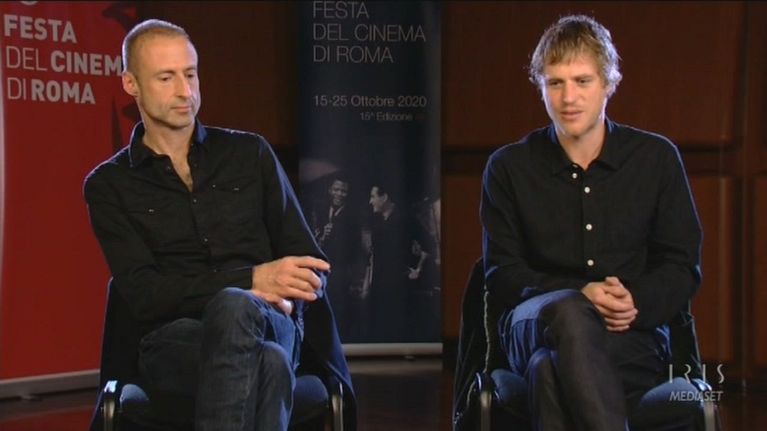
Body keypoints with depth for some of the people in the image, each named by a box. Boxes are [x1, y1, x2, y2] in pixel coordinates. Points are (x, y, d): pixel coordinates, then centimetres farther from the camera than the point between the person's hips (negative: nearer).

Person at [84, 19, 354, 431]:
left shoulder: (249, 153, 16)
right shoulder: (109, 185, 9)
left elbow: (309, 265, 14)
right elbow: (143, 295, -4)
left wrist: (279, 296, -11)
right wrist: (252, 280, -15)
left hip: (272, 325, 2)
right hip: (174, 340, -2)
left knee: (234, 307, -39)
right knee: (266, 361, -39)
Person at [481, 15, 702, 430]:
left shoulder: (657, 158, 12)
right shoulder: (508, 167, 10)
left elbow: (683, 267, 11)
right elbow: (501, 275, 6)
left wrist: (636, 301, -12)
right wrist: (581, 294, -13)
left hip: (634, 336, 0)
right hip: (532, 328, 0)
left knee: (555, 373, -37)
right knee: (568, 312, -39)